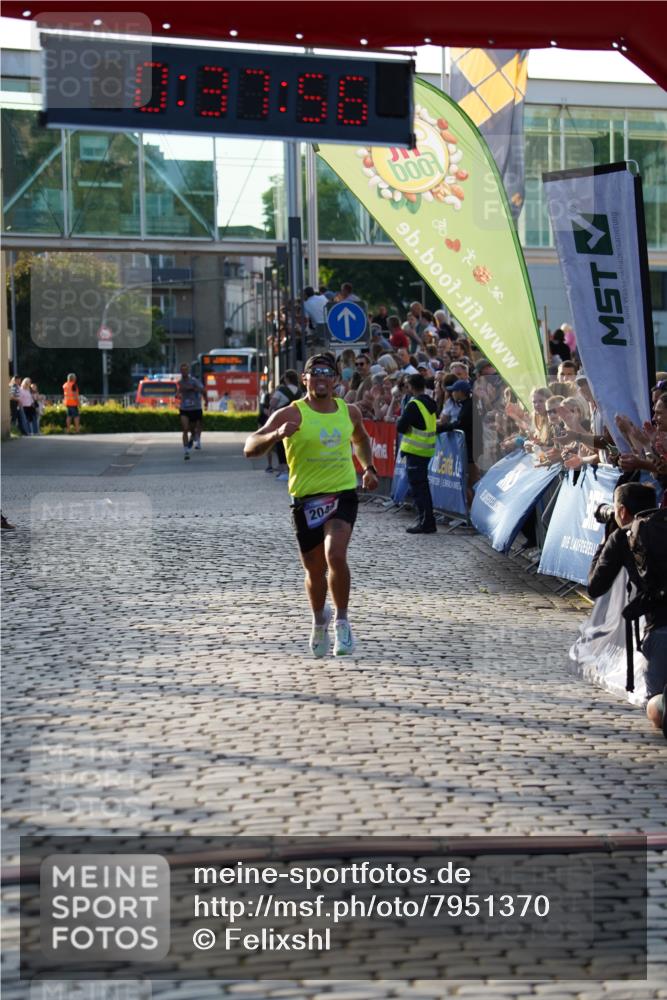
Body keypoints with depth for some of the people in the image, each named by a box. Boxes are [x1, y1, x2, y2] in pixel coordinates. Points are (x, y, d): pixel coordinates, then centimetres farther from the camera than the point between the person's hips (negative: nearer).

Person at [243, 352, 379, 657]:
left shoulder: (349, 411, 6)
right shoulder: (291, 414, -8)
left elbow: (361, 439, 30)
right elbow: (250, 449, -16)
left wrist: (368, 467, 14)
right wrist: (276, 434, -34)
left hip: (343, 494, 1)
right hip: (306, 499, -1)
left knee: (336, 555, -23)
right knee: (314, 571, 10)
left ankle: (342, 620, -4)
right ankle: (319, 619, 41)